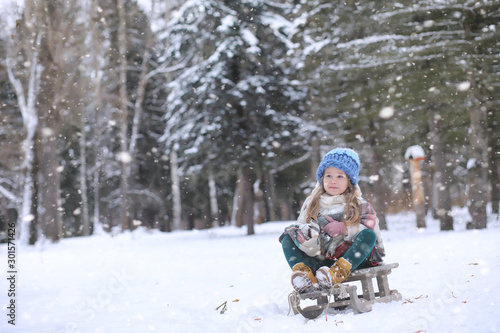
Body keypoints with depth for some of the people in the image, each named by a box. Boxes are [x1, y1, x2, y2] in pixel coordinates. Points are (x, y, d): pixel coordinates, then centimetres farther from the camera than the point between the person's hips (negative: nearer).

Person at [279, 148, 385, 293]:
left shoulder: (358, 204, 9)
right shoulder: (312, 203, 15)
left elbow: (370, 228, -4)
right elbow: (300, 226, 7)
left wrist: (343, 228, -15)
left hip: (352, 259, -2)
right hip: (319, 261, 2)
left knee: (368, 235, -27)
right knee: (287, 238, -12)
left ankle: (338, 273, -47)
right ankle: (303, 271, -42)